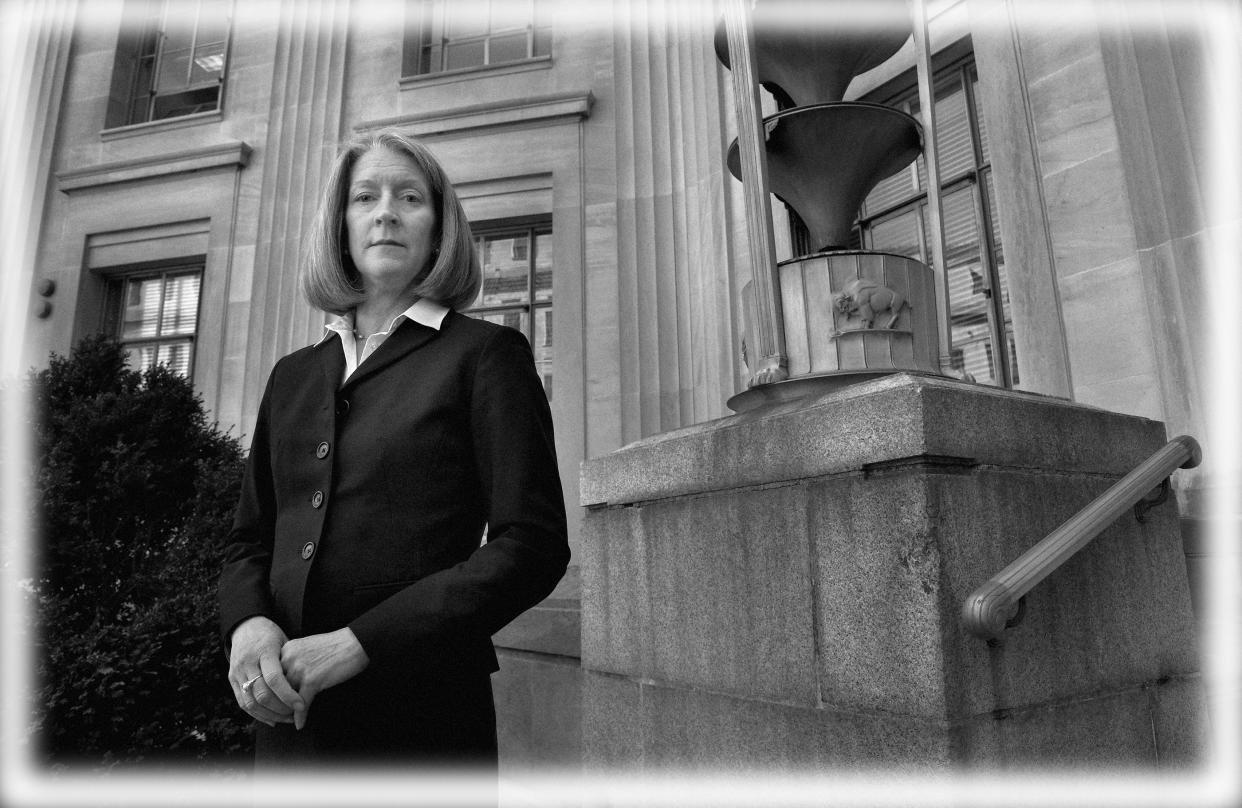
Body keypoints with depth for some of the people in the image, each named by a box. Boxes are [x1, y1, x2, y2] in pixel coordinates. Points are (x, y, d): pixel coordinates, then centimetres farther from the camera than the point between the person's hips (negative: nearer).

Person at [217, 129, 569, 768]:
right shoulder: (293, 375, 11)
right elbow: (249, 539, 14)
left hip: (425, 716, -4)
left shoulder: (486, 353, -6)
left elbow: (533, 545, -14)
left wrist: (356, 643, -18)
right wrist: (248, 623, -8)